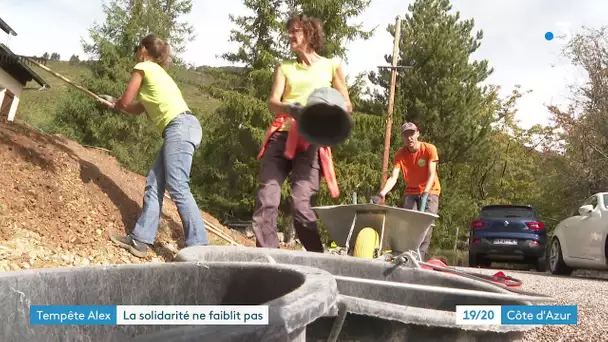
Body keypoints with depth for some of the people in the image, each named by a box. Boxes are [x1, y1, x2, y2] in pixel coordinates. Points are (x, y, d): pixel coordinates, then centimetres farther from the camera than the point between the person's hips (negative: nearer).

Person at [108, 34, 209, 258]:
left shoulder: (143, 68, 5)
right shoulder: (156, 71, 31)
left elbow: (125, 102, 8)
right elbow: (138, 109, 35)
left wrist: (116, 105, 31)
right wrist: (117, 104, 48)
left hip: (179, 127, -10)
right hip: (182, 129, 10)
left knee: (178, 189, -14)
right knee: (154, 183, 9)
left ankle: (198, 247, -17)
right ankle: (140, 239, 11)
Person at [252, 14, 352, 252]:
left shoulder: (331, 66, 14)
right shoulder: (284, 68, 20)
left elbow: (347, 106, 13)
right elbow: (272, 103, 5)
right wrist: (288, 107, -19)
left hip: (311, 142, -3)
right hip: (280, 137, 3)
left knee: (300, 204, -16)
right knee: (266, 201, -10)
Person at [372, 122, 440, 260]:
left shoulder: (429, 149, -15)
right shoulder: (400, 154, -9)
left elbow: (431, 175, -21)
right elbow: (393, 177, -19)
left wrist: (425, 194, -37)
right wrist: (381, 194, -35)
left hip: (430, 192, -3)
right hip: (411, 193, 3)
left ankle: (420, 257, -19)